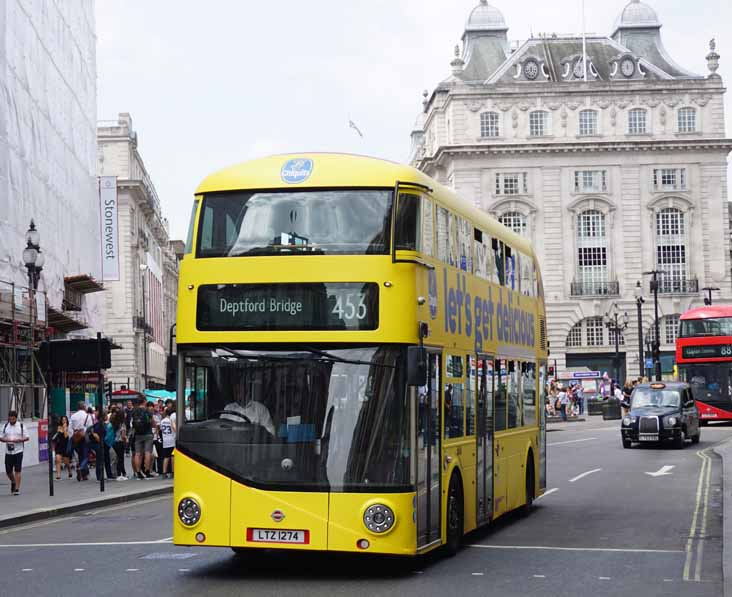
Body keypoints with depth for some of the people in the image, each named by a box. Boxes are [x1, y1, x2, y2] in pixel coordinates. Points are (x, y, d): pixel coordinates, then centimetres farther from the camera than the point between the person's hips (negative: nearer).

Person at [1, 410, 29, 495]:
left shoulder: (21, 426, 0)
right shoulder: (6, 426, 8)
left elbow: (27, 437, 1)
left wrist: (19, 440, -17)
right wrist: (5, 440, -12)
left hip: (18, 451, -3)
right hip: (8, 452, 3)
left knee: (17, 471, -5)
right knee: (8, 471, 5)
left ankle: (17, 489, -2)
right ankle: (13, 482, 34)